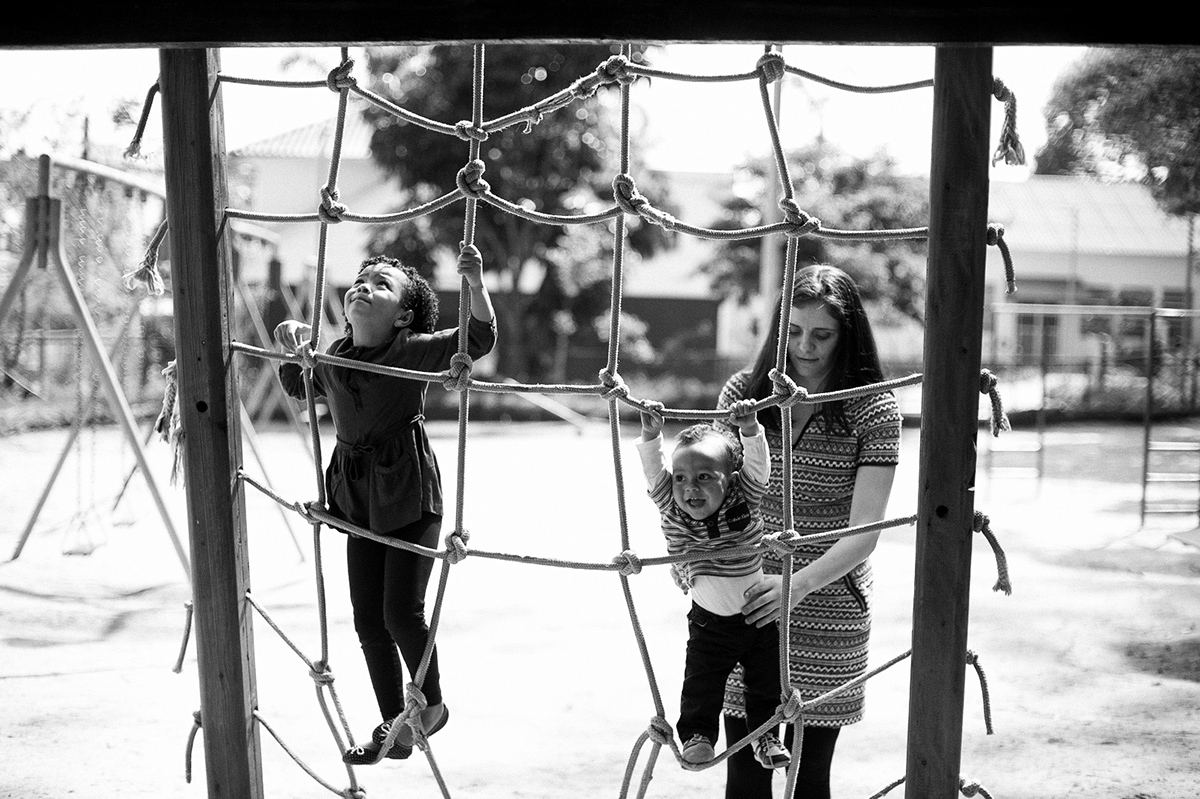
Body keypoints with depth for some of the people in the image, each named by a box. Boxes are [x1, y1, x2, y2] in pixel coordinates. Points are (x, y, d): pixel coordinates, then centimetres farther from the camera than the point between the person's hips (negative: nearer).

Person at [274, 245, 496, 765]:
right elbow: (295, 386, 26)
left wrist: (475, 284, -33)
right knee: (367, 619, 8)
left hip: (410, 495, -6)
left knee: (401, 612, -8)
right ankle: (392, 726, 23)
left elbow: (480, 340, -19)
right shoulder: (332, 359, 7)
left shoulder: (414, 350, -9)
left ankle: (432, 705, 19)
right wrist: (292, 347, 8)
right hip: (359, 499, 6)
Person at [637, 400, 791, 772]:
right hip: (709, 620, 0)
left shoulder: (745, 501, -18)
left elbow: (756, 462, -28)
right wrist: (651, 434, -39)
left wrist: (749, 430, -44)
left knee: (766, 682, 13)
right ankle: (697, 734, 18)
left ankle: (766, 736, 31)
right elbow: (654, 471, -27)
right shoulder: (672, 511, -17)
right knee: (700, 682, 1)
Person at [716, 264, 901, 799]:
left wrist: (799, 584, -30)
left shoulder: (873, 409, -8)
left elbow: (863, 532, -15)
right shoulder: (743, 392, 0)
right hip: (743, 604, 2)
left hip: (827, 612, -2)